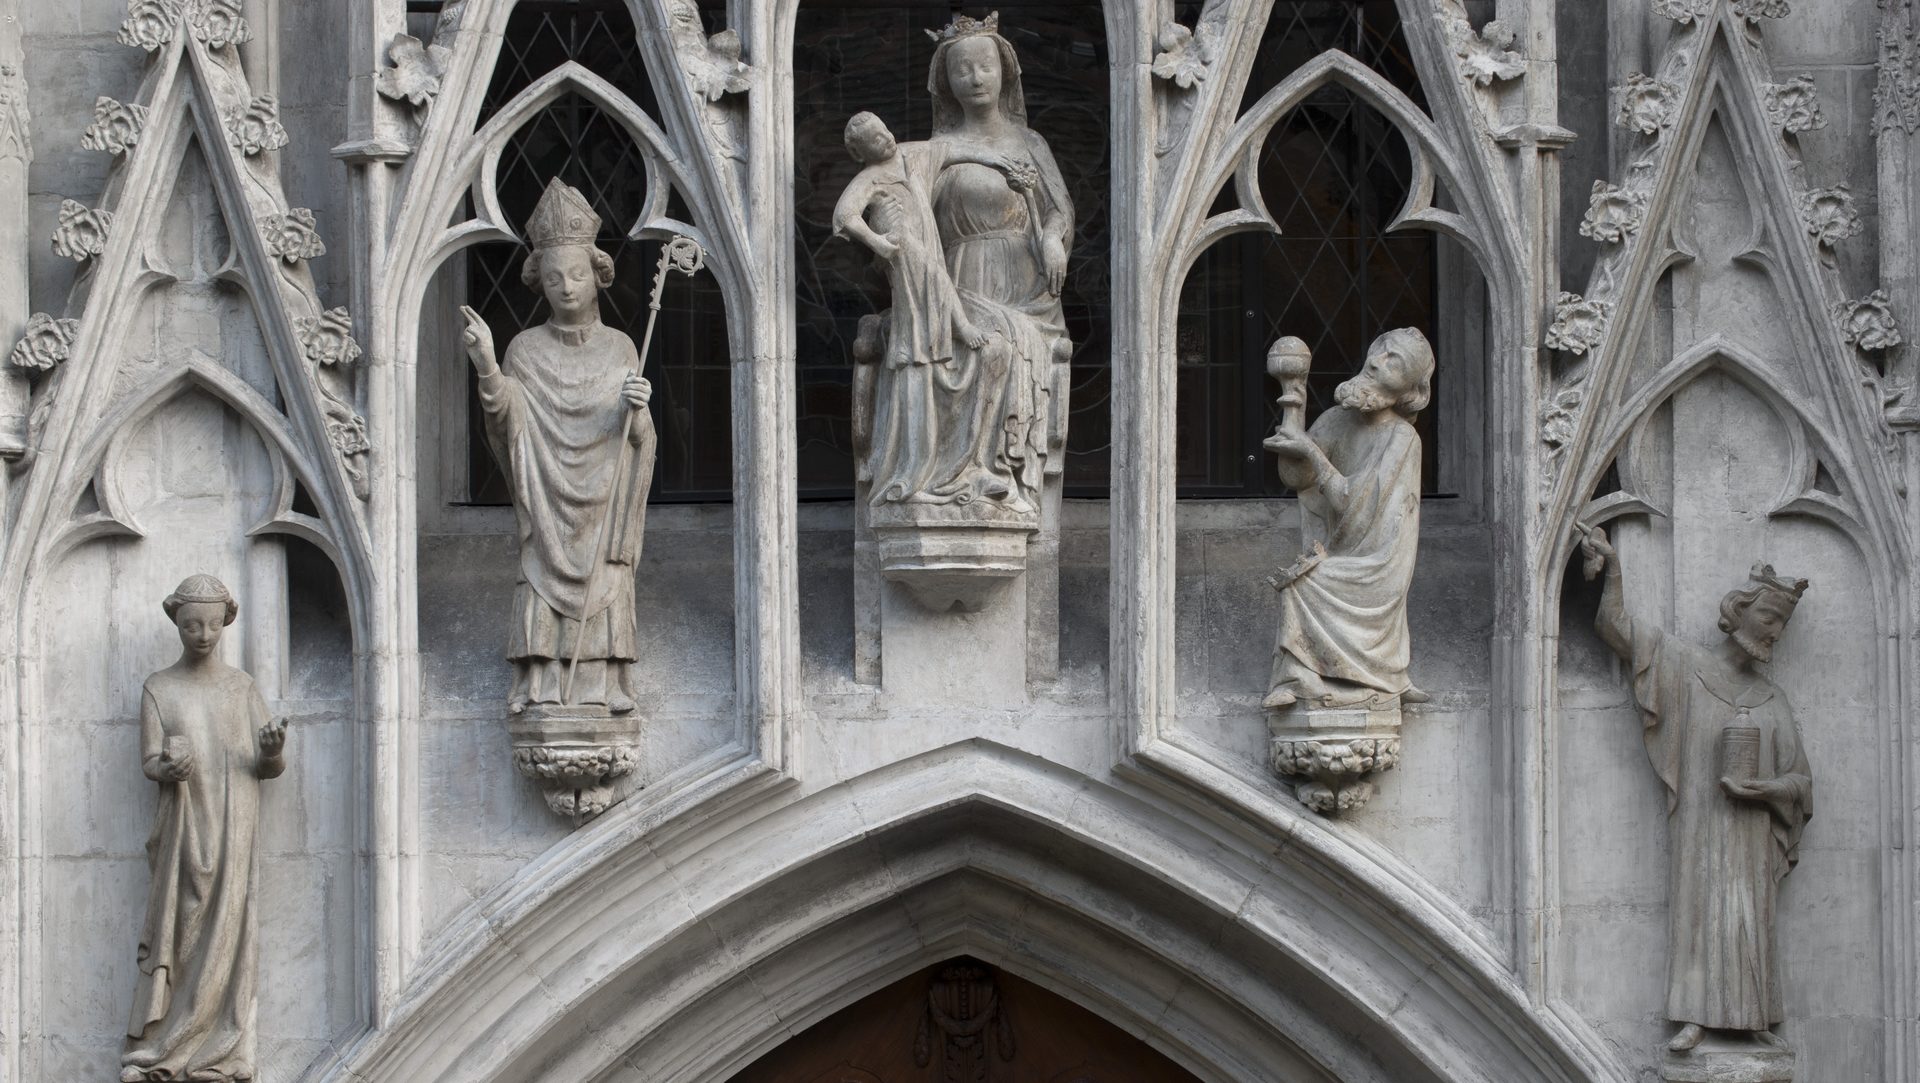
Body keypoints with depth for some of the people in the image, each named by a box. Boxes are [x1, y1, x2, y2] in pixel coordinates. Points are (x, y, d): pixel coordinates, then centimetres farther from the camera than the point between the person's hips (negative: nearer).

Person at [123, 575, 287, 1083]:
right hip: (182, 827, 0)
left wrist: (273, 751, -17)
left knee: (225, 935, -4)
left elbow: (271, 768, 7)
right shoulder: (158, 689, 7)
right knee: (176, 932, -5)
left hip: (233, 832, 0)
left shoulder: (242, 687, 9)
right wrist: (168, 768, -24)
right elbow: (149, 762, 0)